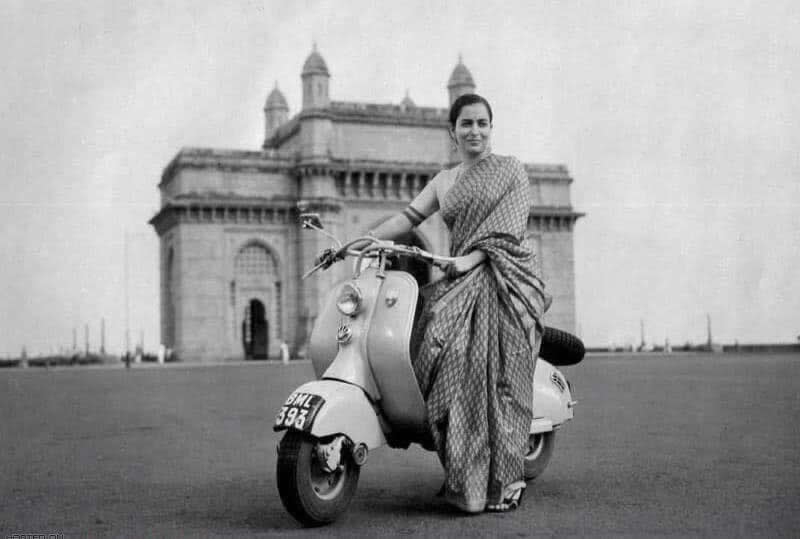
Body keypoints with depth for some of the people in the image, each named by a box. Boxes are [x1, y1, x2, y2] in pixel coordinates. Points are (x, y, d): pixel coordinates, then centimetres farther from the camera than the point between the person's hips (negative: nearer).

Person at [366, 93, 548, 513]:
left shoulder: (510, 170, 9)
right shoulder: (444, 181, 23)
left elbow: (508, 229, -3)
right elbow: (408, 217, 14)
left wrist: (471, 258, -17)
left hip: (504, 277, -4)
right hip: (461, 281, 4)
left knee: (499, 373, -15)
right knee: (451, 362, -17)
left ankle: (505, 480, -11)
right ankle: (463, 474, -12)